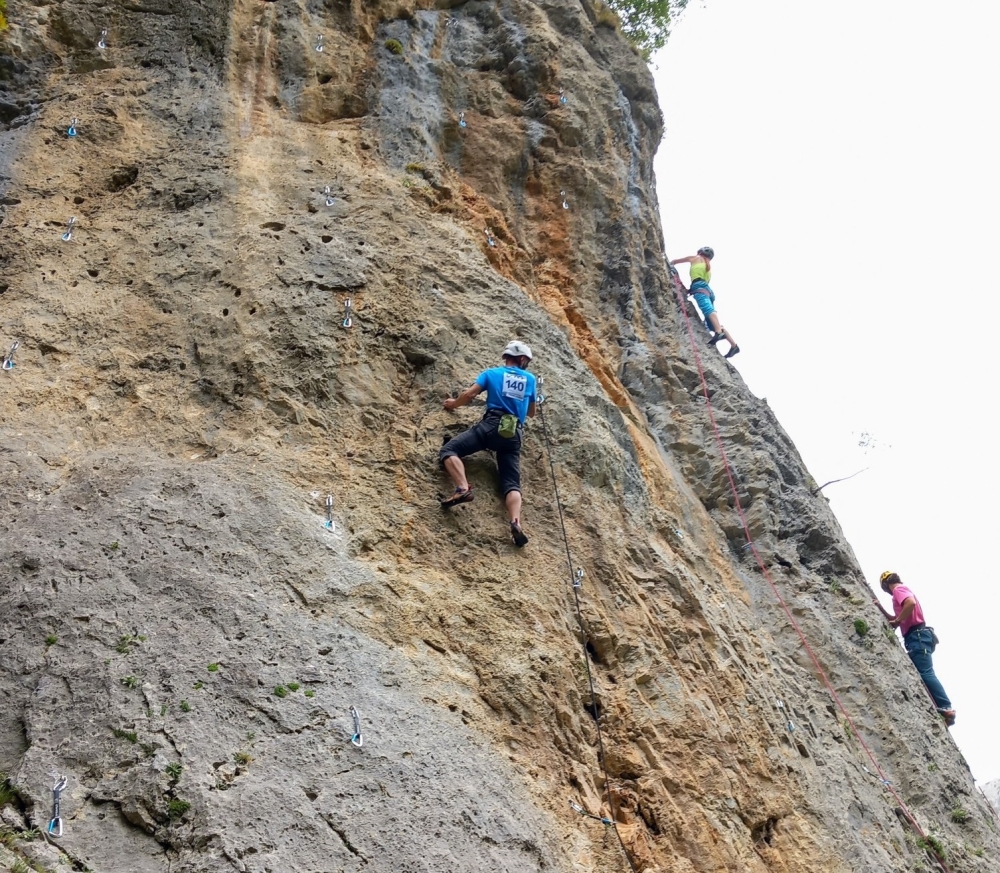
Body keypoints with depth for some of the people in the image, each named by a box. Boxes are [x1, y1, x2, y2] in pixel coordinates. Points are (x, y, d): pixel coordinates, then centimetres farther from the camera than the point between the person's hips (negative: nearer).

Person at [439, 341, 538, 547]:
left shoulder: (492, 373, 15)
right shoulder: (530, 379, 22)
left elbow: (470, 394, 6)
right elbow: (531, 413, 32)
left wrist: (453, 403, 26)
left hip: (492, 425, -3)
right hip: (514, 434, 3)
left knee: (449, 449, -2)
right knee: (512, 483, -2)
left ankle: (463, 488, -29)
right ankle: (516, 522, -30)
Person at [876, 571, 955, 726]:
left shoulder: (899, 589, -1)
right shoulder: (902, 591, 30)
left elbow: (911, 603, -24)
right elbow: (895, 619, 39)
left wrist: (897, 621, -14)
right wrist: (881, 609, 30)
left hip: (916, 636, -11)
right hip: (917, 636, 11)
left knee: (925, 673, -20)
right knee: (924, 674, 6)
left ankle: (946, 708, -29)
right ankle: (943, 708, 0)